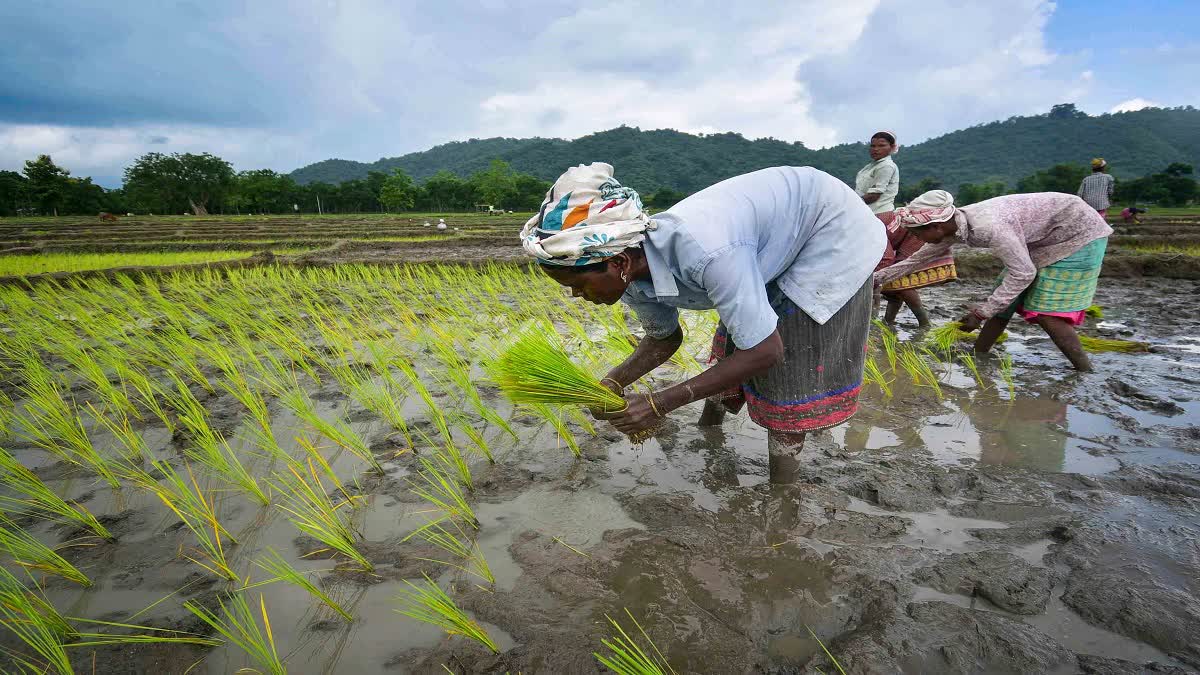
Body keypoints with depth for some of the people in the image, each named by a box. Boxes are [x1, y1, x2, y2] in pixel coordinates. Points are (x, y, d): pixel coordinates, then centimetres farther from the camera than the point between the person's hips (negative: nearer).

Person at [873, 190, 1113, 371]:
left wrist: (980, 313, -25)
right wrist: (876, 278, 7)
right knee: (1002, 304, 6)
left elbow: (1023, 274, -29)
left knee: (1045, 313, -13)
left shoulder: (988, 227, -36)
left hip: (1079, 232, -8)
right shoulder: (953, 225, -9)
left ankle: (1087, 375, 0)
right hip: (1041, 237, 8)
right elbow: (919, 259, 6)